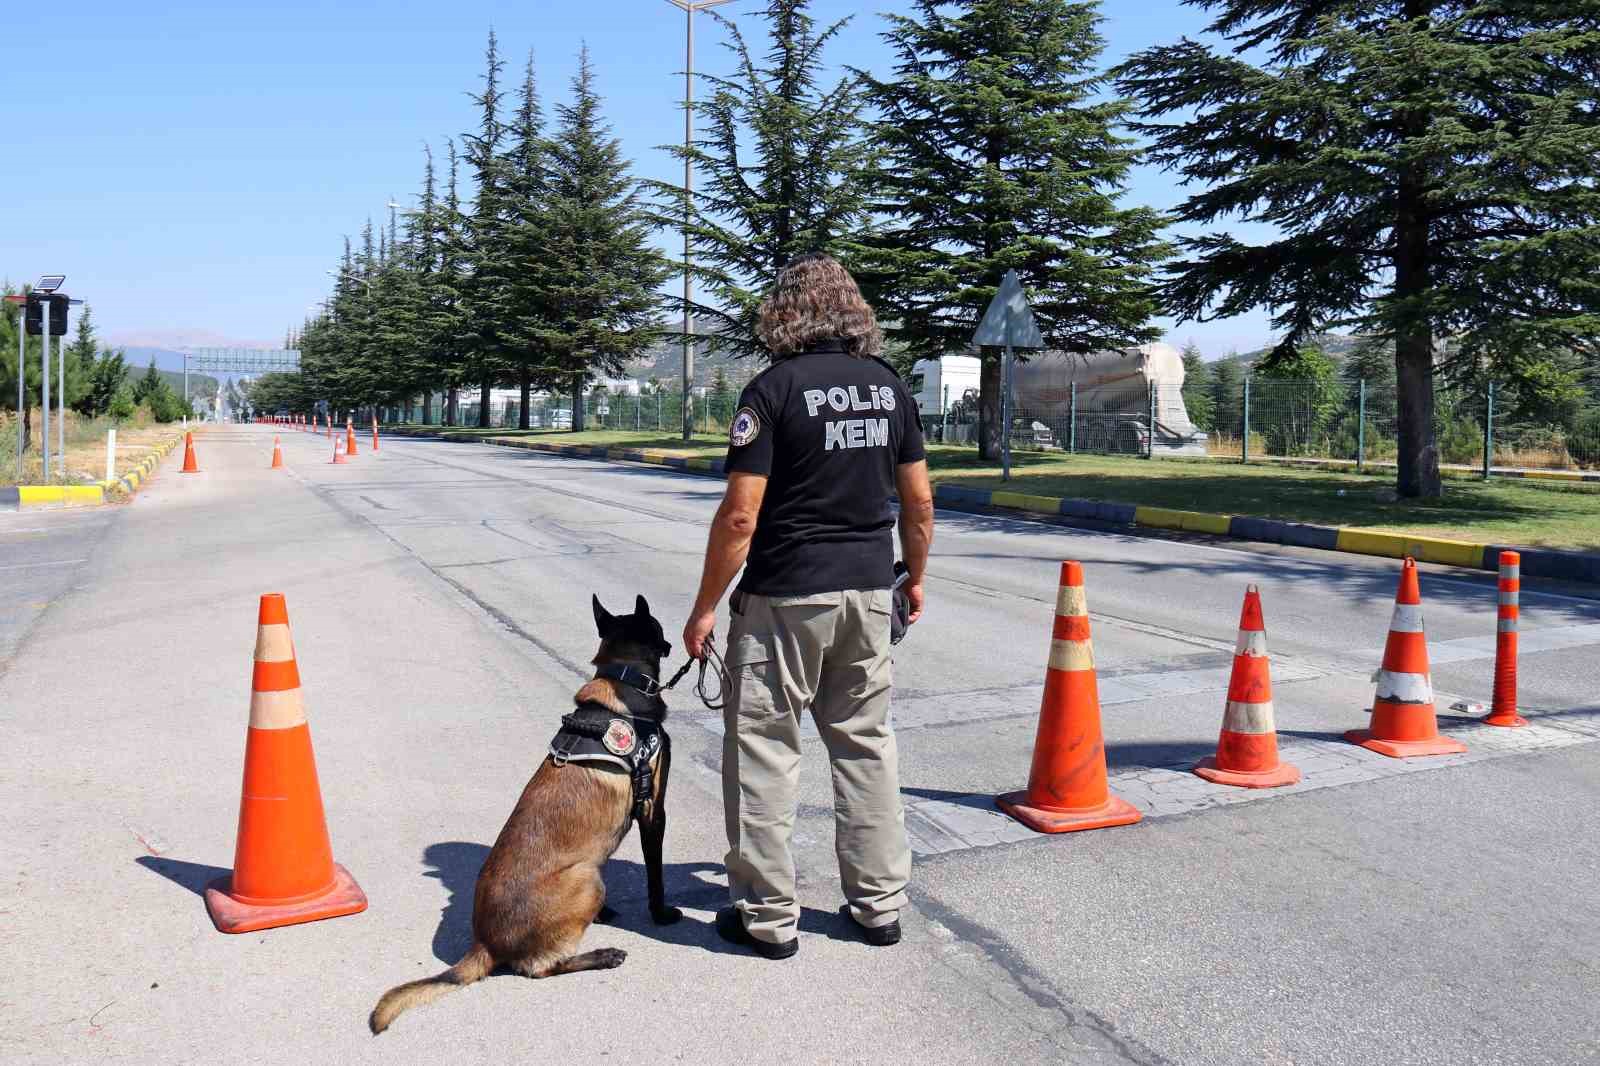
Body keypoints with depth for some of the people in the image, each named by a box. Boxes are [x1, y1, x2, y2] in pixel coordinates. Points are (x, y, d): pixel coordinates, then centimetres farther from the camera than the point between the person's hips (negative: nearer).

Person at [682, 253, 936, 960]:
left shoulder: (775, 388, -11)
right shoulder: (890, 387, 6)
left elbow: (740, 515, -15)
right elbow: (919, 502, 8)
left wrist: (705, 607, -6)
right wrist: (914, 578, 22)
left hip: (785, 596, -5)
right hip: (869, 591, 6)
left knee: (764, 748, 6)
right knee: (866, 743, 15)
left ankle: (769, 917, 14)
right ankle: (880, 904, 24)